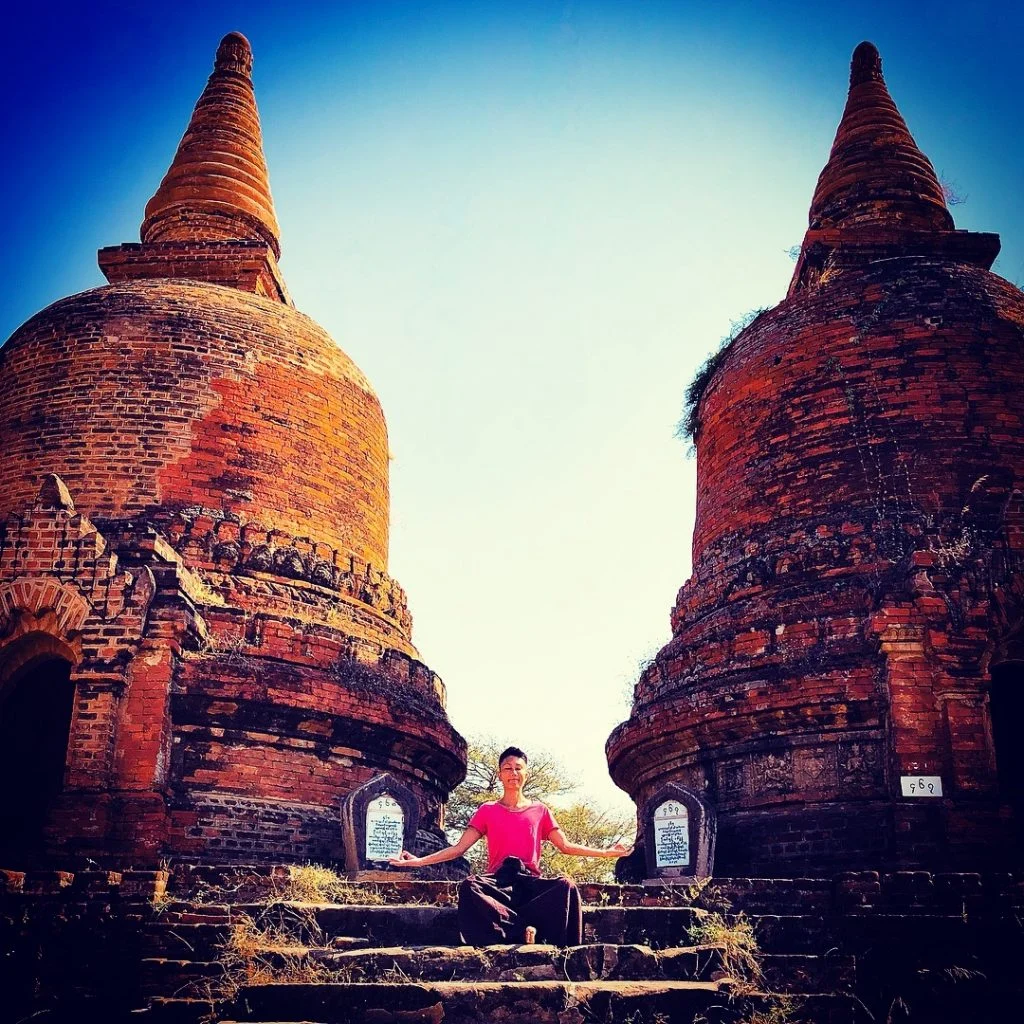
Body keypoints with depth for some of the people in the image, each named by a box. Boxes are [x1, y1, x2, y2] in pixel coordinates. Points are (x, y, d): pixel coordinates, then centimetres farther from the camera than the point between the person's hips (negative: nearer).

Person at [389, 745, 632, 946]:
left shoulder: (539, 811, 19)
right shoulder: (487, 811, 15)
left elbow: (565, 846, 17)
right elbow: (458, 848, 10)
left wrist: (605, 852, 9)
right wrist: (418, 861, -2)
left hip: (530, 882, 1)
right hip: (498, 883, 0)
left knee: (566, 886, -34)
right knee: (469, 886, -37)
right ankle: (524, 930, -37)